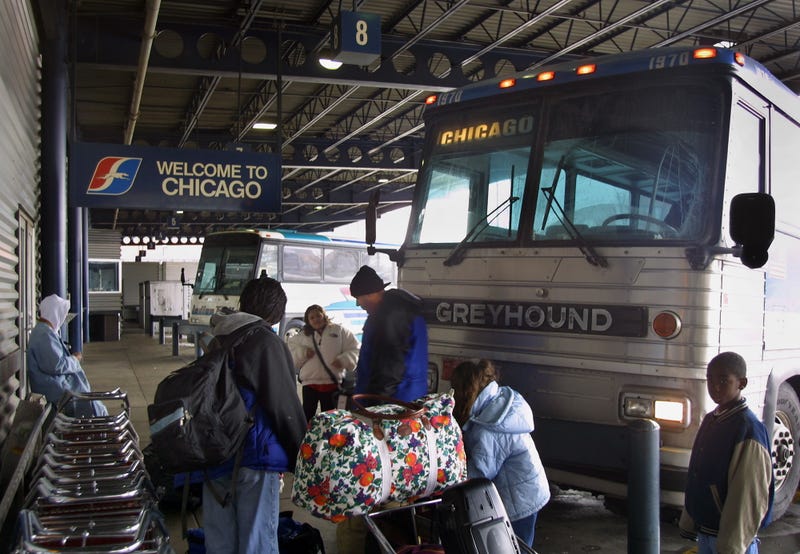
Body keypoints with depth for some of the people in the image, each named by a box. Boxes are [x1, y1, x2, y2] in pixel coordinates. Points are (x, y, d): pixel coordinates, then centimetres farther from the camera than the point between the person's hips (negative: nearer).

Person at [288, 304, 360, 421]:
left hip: (332, 383, -1)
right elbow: (290, 357, 7)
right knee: (307, 415, 5)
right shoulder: (301, 336, 10)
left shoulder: (339, 331, 4)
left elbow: (354, 349, 0)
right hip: (309, 383, 1)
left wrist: (343, 360, -16)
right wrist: (302, 353, -11)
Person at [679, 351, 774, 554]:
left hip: (731, 535, -7)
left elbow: (749, 494, -20)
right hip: (704, 533, 8)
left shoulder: (749, 430, -18)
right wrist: (688, 522, 16)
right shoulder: (710, 420, 7)